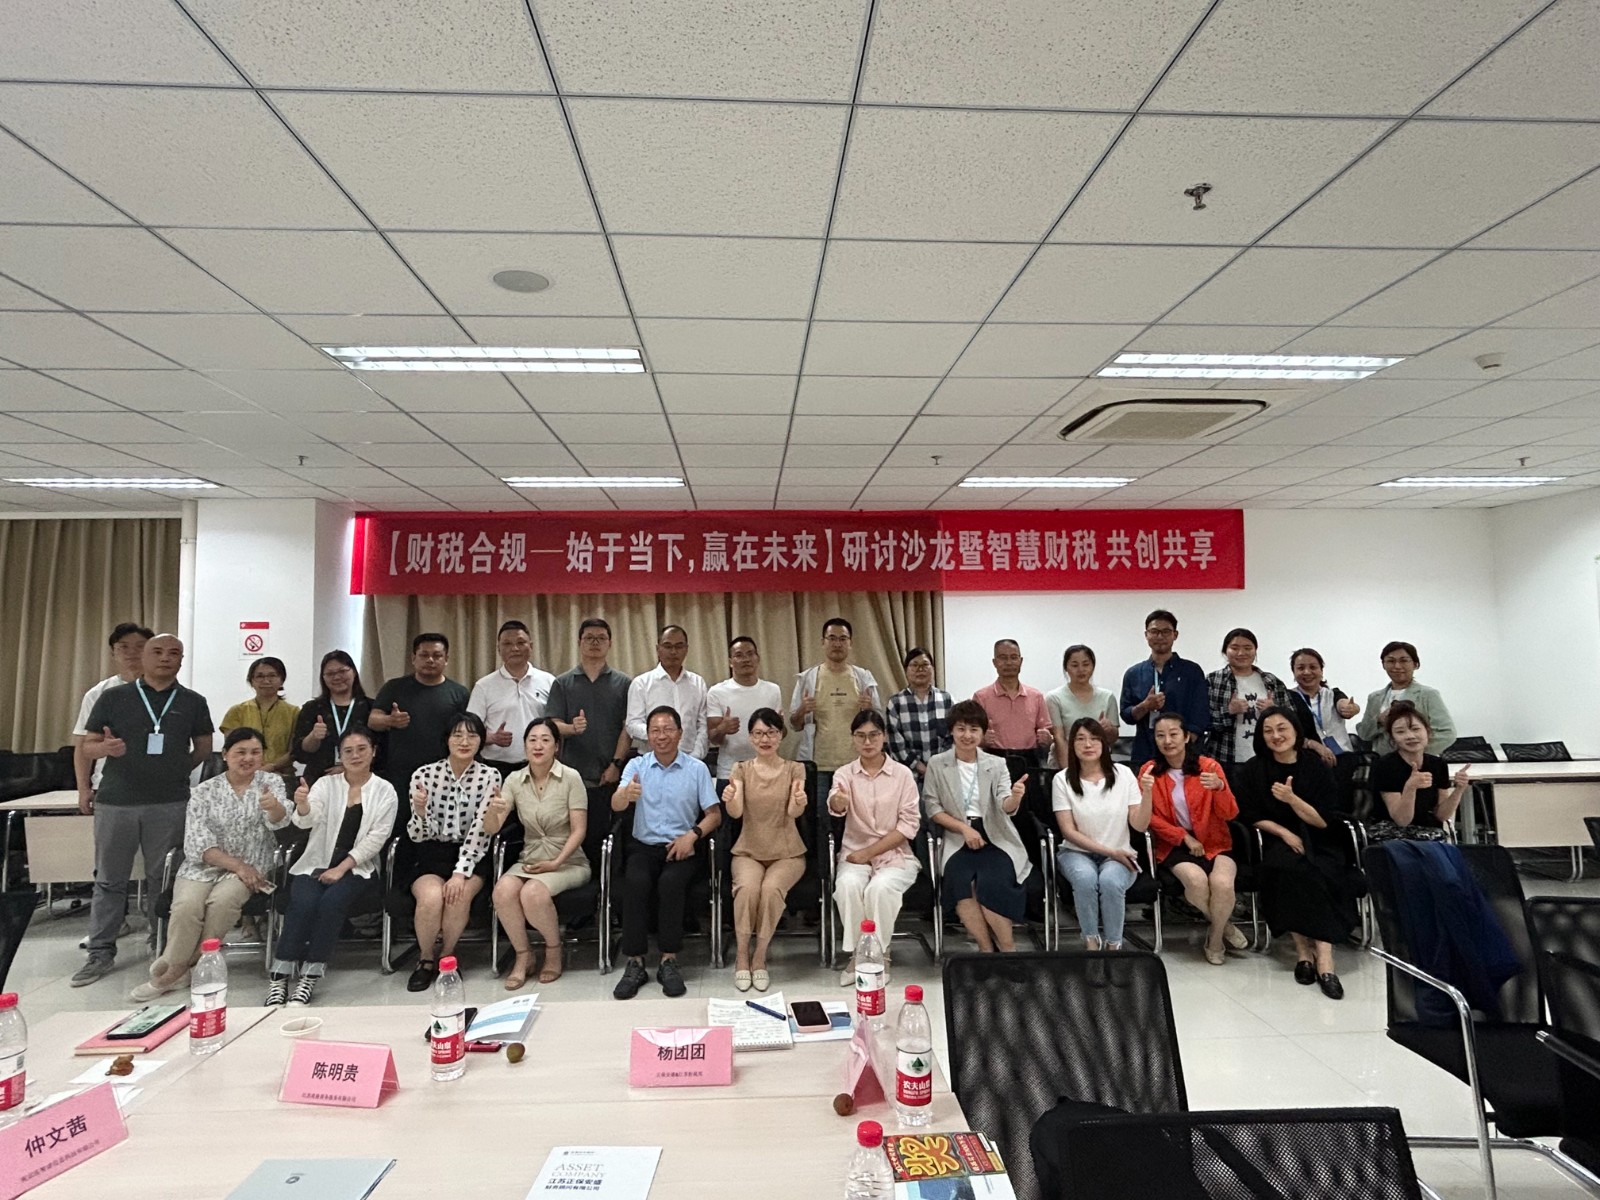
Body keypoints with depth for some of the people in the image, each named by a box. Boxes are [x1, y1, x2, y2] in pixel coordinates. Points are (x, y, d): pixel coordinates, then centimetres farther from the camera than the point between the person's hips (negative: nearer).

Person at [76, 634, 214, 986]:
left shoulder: (193, 702, 6)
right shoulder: (113, 697, 4)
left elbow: (204, 747, 14)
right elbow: (87, 745, 5)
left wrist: (178, 769, 3)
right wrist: (106, 748, -15)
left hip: (170, 803, 0)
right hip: (115, 801, 0)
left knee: (163, 878, 8)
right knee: (108, 879, 8)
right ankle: (101, 953, 18)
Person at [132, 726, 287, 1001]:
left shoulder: (271, 782, 3)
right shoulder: (203, 791, 4)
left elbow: (279, 821, -16)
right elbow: (198, 844, -3)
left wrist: (274, 807, -41)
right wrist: (237, 865, -16)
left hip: (250, 867, -1)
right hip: (204, 866, 1)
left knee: (222, 901, -29)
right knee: (186, 906, -28)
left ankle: (176, 966, -10)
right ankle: (177, 968, -9)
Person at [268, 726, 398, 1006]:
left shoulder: (385, 791, 3)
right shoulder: (326, 784, 8)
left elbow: (376, 838, -4)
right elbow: (306, 820, -10)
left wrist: (342, 868, -14)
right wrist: (302, 804, -33)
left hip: (357, 868, -1)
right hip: (316, 864, 1)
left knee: (331, 902, -29)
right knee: (302, 903, -27)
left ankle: (310, 977, -22)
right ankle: (279, 977, -21)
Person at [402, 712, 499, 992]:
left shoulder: (490, 776, -5)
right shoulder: (423, 774, -4)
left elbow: (480, 829, -11)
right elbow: (418, 835, -6)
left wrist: (461, 873, -21)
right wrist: (420, 811, -28)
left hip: (471, 854, 0)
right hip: (430, 854, 0)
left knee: (458, 895, -29)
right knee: (432, 896, -29)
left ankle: (445, 957, -1)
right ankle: (426, 960, 1)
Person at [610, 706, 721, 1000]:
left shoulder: (697, 768, 4)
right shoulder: (636, 765, 5)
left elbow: (714, 815, 4)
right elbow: (616, 805, -10)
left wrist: (692, 835, -15)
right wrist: (626, 794, -35)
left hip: (681, 847, -1)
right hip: (643, 845, 1)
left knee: (670, 882, -31)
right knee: (636, 881, -29)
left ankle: (669, 961, -18)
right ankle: (635, 962, -19)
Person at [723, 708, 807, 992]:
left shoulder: (794, 769, 1)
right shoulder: (741, 770, 2)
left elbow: (794, 812, -15)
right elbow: (735, 813, -14)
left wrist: (799, 802, -39)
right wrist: (730, 799, -38)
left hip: (787, 853, 0)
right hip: (748, 851, 1)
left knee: (771, 888, -30)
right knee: (747, 887, -31)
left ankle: (759, 958, -10)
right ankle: (742, 956, -10)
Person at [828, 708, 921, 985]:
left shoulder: (903, 774, 0)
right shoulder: (844, 773, 2)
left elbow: (910, 824, -5)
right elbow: (835, 806, -20)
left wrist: (870, 852, -12)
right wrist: (837, 802, -46)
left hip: (894, 853, -1)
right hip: (855, 853, 1)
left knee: (880, 887, -31)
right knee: (848, 885, -30)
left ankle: (878, 955, -8)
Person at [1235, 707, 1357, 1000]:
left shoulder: (1317, 767, 1)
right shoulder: (1252, 770, 2)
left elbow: (1323, 821, -3)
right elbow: (1252, 817, 2)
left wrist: (1292, 799, -19)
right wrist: (1285, 833, -13)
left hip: (1316, 845, 1)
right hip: (1274, 843, 0)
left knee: (1317, 874, -32)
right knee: (1291, 868, -33)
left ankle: (1322, 955, -32)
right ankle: (1304, 949, -23)